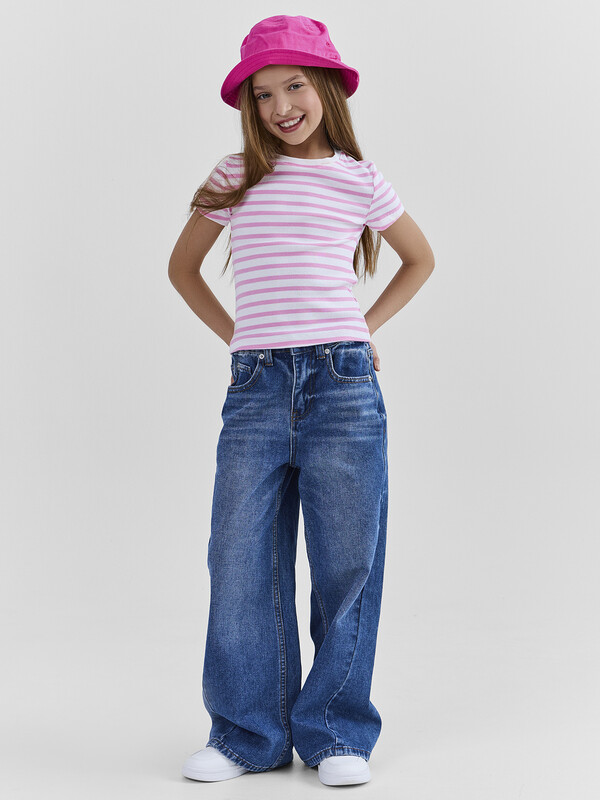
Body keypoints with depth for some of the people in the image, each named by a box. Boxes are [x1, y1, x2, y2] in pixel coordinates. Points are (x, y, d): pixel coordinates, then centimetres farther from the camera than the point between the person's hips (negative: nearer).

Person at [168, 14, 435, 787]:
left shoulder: (359, 181, 7)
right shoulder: (235, 179, 9)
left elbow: (420, 259, 23)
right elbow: (182, 267, 21)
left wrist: (366, 326, 12)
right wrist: (233, 334, 10)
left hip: (343, 384, -1)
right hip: (255, 387, 1)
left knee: (346, 564, 2)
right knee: (241, 564, 0)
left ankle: (336, 733, 14)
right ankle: (247, 733, 14)